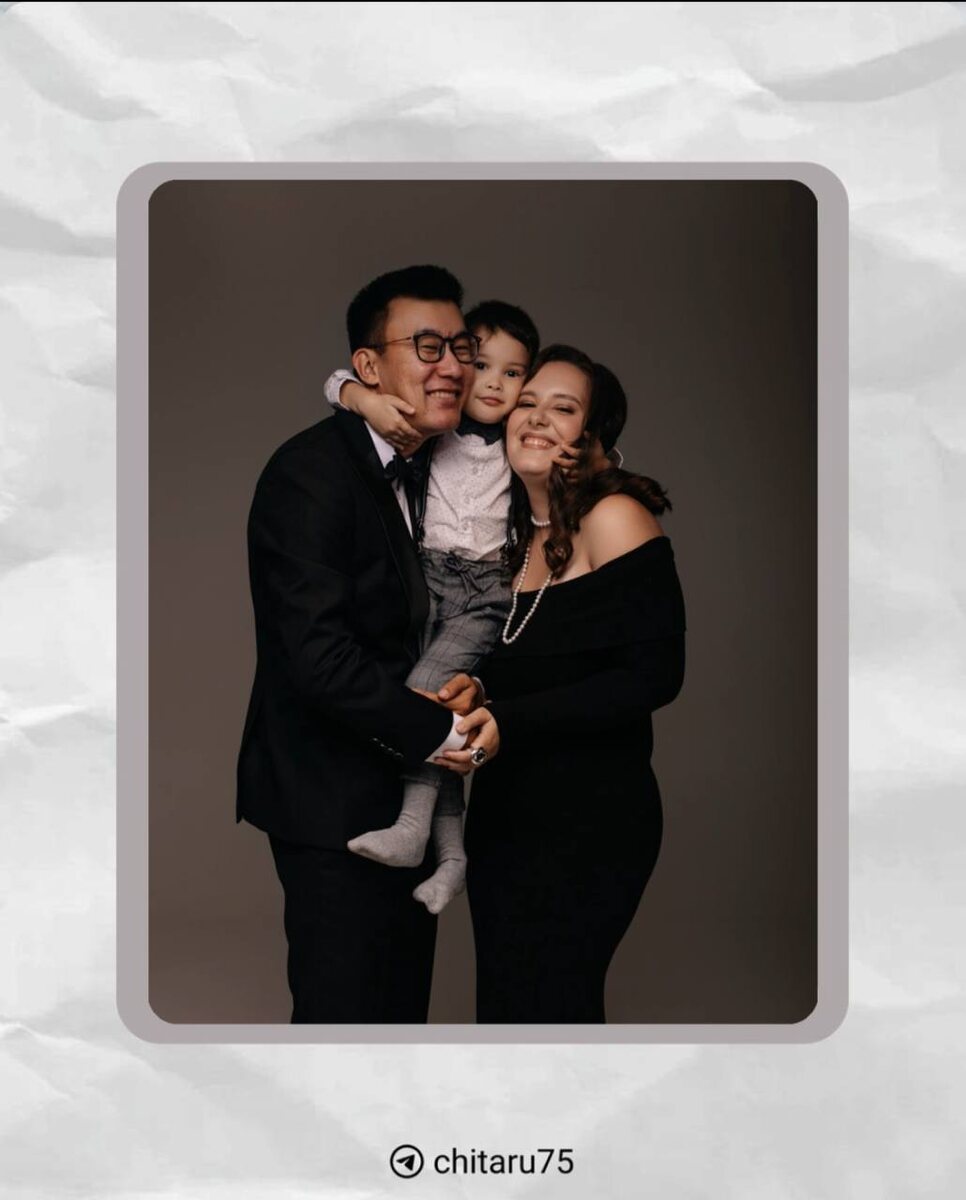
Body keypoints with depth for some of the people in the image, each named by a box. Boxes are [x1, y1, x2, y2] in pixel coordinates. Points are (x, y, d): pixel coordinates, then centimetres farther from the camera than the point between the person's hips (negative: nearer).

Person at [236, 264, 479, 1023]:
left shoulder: (419, 472, 11)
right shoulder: (312, 472, -18)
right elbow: (318, 654, -26)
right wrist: (440, 730, -17)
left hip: (404, 799, 9)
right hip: (336, 806, -9)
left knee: (402, 1008, 18)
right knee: (344, 1011, 3)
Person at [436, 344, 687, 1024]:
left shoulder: (614, 516, -12)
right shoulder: (513, 530, 8)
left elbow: (655, 675, -16)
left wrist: (509, 723, -19)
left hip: (591, 817, -7)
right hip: (502, 813, 7)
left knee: (543, 1007, -1)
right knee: (502, 1000, 14)